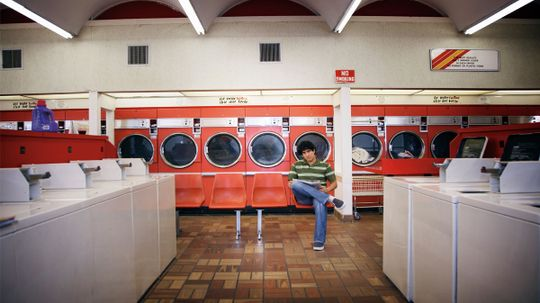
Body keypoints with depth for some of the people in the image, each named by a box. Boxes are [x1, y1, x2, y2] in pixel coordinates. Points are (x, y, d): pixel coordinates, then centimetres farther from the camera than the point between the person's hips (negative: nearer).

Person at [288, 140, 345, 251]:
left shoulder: (325, 165, 9)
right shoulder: (296, 165, 11)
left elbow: (334, 183, 9)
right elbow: (290, 183, 9)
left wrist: (327, 190, -13)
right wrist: (292, 184, -16)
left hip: (319, 195, -1)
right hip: (303, 197, 1)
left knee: (320, 204, -41)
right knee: (296, 183, -35)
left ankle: (319, 241, -33)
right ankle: (329, 198, -36)